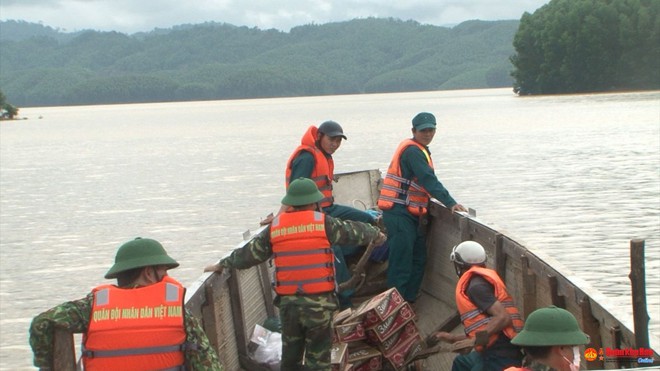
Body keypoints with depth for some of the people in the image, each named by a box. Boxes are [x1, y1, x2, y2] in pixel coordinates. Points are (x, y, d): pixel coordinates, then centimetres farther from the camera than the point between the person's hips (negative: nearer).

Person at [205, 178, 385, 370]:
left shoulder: (275, 227, 3)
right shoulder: (323, 223, -6)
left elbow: (250, 252, 12)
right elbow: (354, 231, 8)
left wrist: (223, 264, 28)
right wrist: (376, 233, 29)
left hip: (287, 303, 3)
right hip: (319, 303, -3)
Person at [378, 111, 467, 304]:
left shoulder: (419, 151, 18)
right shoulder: (412, 151, -14)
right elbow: (429, 180, -23)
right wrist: (450, 203, -28)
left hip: (411, 215, 10)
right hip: (399, 213, -10)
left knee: (418, 259, 15)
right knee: (401, 261, -10)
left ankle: (408, 300, 21)